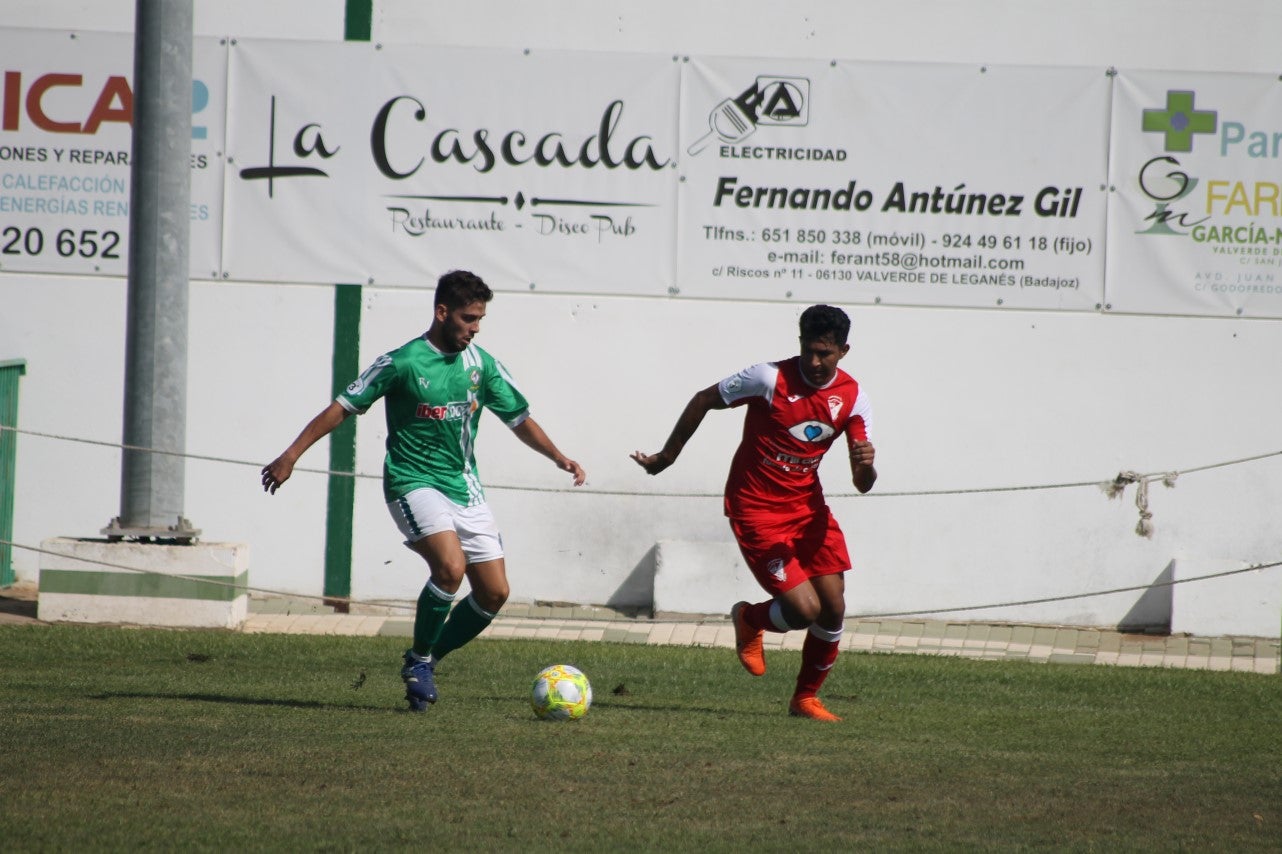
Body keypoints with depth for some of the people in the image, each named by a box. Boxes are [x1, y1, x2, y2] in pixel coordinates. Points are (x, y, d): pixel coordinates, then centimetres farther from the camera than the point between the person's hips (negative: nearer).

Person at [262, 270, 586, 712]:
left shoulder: (482, 365, 6)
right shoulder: (402, 363, -9)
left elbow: (519, 418, 16)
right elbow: (343, 406, -5)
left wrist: (559, 458, 2)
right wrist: (291, 455, -9)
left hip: (464, 488, 6)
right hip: (413, 482, -6)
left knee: (494, 593, -2)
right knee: (451, 565, -28)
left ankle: (427, 659, 18)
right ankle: (419, 659, -8)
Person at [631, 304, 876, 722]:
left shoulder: (852, 398, -4)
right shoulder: (770, 378, -17)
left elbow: (862, 484, -6)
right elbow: (703, 400, -3)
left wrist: (866, 465, -31)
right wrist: (666, 456, 5)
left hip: (807, 506, 5)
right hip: (756, 509, -5)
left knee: (833, 611, -2)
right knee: (804, 610, -15)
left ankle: (805, 697, 21)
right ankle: (749, 620, 20)